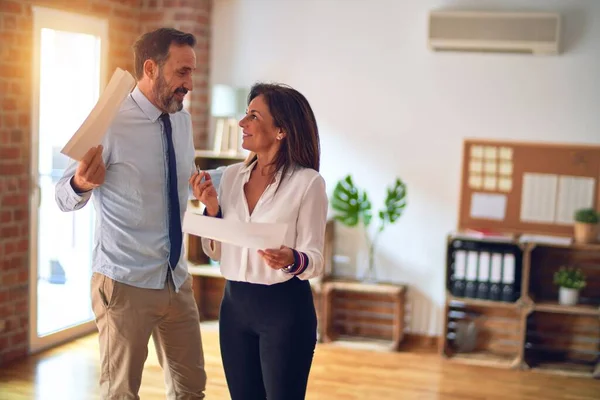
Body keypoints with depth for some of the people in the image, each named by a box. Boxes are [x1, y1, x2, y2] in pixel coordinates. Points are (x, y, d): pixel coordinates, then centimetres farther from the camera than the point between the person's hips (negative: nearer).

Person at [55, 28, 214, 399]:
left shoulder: (183, 119, 4)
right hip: (125, 284, -6)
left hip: (177, 279, 6)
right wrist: (82, 183, -35)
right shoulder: (111, 123, -15)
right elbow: (65, 197, -13)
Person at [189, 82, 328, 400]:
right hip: (234, 305, 6)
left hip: (285, 309, -5)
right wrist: (211, 208, -7)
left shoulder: (307, 182, -12)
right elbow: (215, 252, 8)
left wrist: (291, 260, -31)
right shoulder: (231, 175, 5)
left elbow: (315, 259, -10)